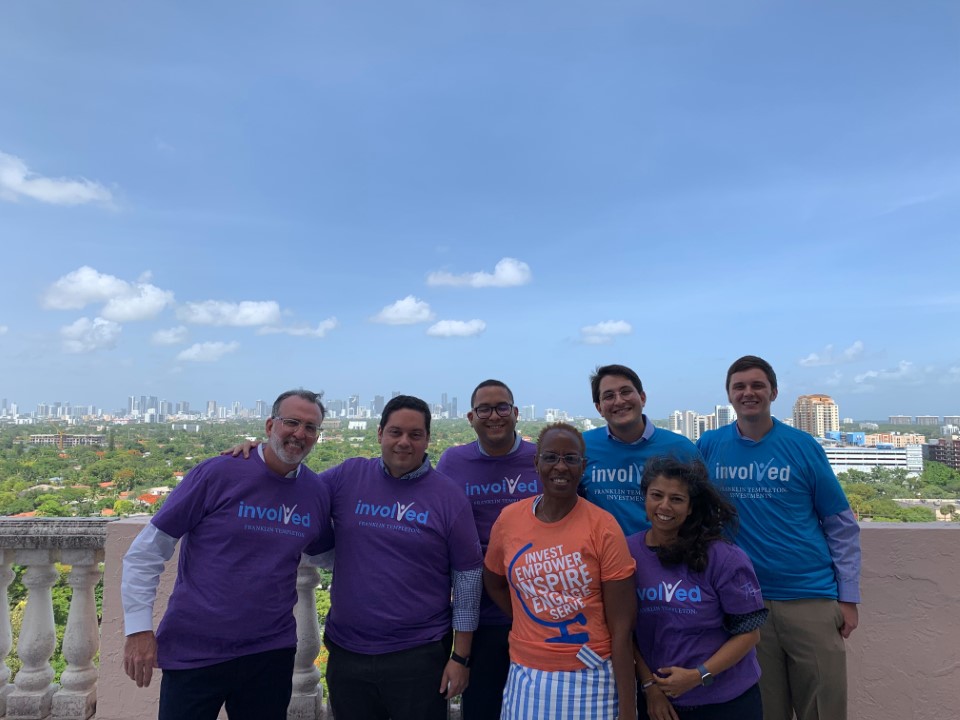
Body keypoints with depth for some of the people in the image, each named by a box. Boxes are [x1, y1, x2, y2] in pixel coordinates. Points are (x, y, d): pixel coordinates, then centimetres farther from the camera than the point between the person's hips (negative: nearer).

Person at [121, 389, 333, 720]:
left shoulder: (316, 491, -1)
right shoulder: (218, 472, -12)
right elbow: (146, 551, -7)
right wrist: (139, 628, -11)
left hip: (271, 653, 4)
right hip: (192, 652, -3)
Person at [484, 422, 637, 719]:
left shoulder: (603, 527, -13)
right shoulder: (508, 519, -4)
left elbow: (621, 629, -11)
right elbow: (493, 583, 14)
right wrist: (529, 624, 2)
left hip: (592, 679, -2)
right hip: (526, 677, 3)